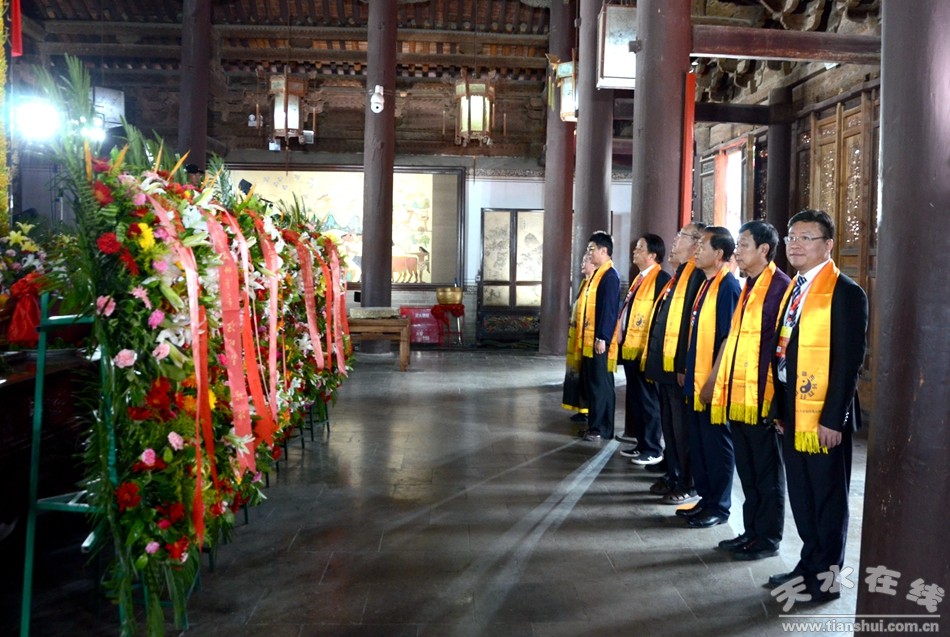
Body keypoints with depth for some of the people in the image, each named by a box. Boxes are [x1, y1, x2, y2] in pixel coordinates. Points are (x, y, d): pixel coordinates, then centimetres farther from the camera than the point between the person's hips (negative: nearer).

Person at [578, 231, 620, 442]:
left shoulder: (610, 276, -13)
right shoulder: (597, 274, 16)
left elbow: (609, 310, -18)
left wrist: (602, 338, -21)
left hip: (600, 342, -9)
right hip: (590, 340, 9)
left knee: (601, 385, -2)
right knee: (591, 384, 13)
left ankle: (602, 429, 5)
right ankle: (595, 425, 21)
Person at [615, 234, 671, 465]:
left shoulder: (661, 279, -12)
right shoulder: (639, 278, 18)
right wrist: (622, 340, 18)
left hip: (645, 349, -10)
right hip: (630, 347, 10)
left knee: (648, 399, -3)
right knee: (634, 398, 14)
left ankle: (653, 449, 5)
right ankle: (641, 443, 24)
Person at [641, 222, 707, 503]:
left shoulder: (697, 274, -15)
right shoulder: (678, 274, 16)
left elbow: (694, 323, -22)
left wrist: (685, 366, -23)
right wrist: (652, 358, 16)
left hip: (679, 366, -10)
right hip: (664, 364, 10)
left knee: (682, 427, 0)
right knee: (668, 424, 17)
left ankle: (688, 485, 11)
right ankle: (673, 475, 29)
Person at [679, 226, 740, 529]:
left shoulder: (728, 286, -14)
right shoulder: (706, 283, 13)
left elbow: (729, 337, -18)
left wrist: (713, 379, -19)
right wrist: (689, 372, 16)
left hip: (713, 382, -9)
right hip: (696, 380, 9)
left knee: (716, 444, 3)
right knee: (698, 443, 15)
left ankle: (719, 507, 15)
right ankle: (706, 498, 27)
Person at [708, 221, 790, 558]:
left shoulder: (780, 287, -11)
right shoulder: (747, 287, 15)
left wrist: (776, 392, -15)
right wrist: (720, 384, 17)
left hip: (762, 397, -8)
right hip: (737, 396, 8)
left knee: (767, 471, 4)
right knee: (747, 469, 15)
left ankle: (768, 538, 16)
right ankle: (751, 531, 26)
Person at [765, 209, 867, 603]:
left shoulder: (845, 293, -11)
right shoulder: (792, 289, 12)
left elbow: (848, 360, -16)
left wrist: (833, 419, -18)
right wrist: (780, 408, 10)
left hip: (824, 418, -7)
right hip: (792, 414, 7)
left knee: (827, 497, 6)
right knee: (801, 495, 16)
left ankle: (826, 578, 19)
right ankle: (809, 564, 31)